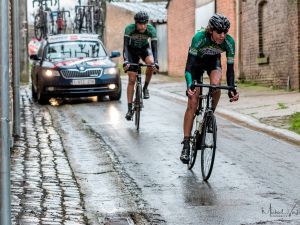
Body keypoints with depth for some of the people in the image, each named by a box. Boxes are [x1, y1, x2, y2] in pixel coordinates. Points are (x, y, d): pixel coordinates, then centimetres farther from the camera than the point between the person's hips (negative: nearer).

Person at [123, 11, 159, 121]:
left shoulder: (151, 30, -27)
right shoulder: (129, 29, -29)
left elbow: (154, 47, -29)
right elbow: (125, 46, -34)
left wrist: (156, 63, -44)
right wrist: (126, 61, -48)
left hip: (144, 48, 1)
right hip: (132, 50, -1)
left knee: (151, 62, -34)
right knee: (131, 80, -7)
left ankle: (145, 88, -12)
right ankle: (130, 109, -1)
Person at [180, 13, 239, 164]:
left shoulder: (229, 42, -28)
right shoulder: (199, 37, -36)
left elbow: (230, 67, -22)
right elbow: (189, 64, -38)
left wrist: (232, 89, -35)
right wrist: (189, 85, -52)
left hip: (213, 62, 2)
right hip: (197, 62, -2)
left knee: (216, 83, -33)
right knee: (192, 103, -11)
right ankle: (186, 145, -8)